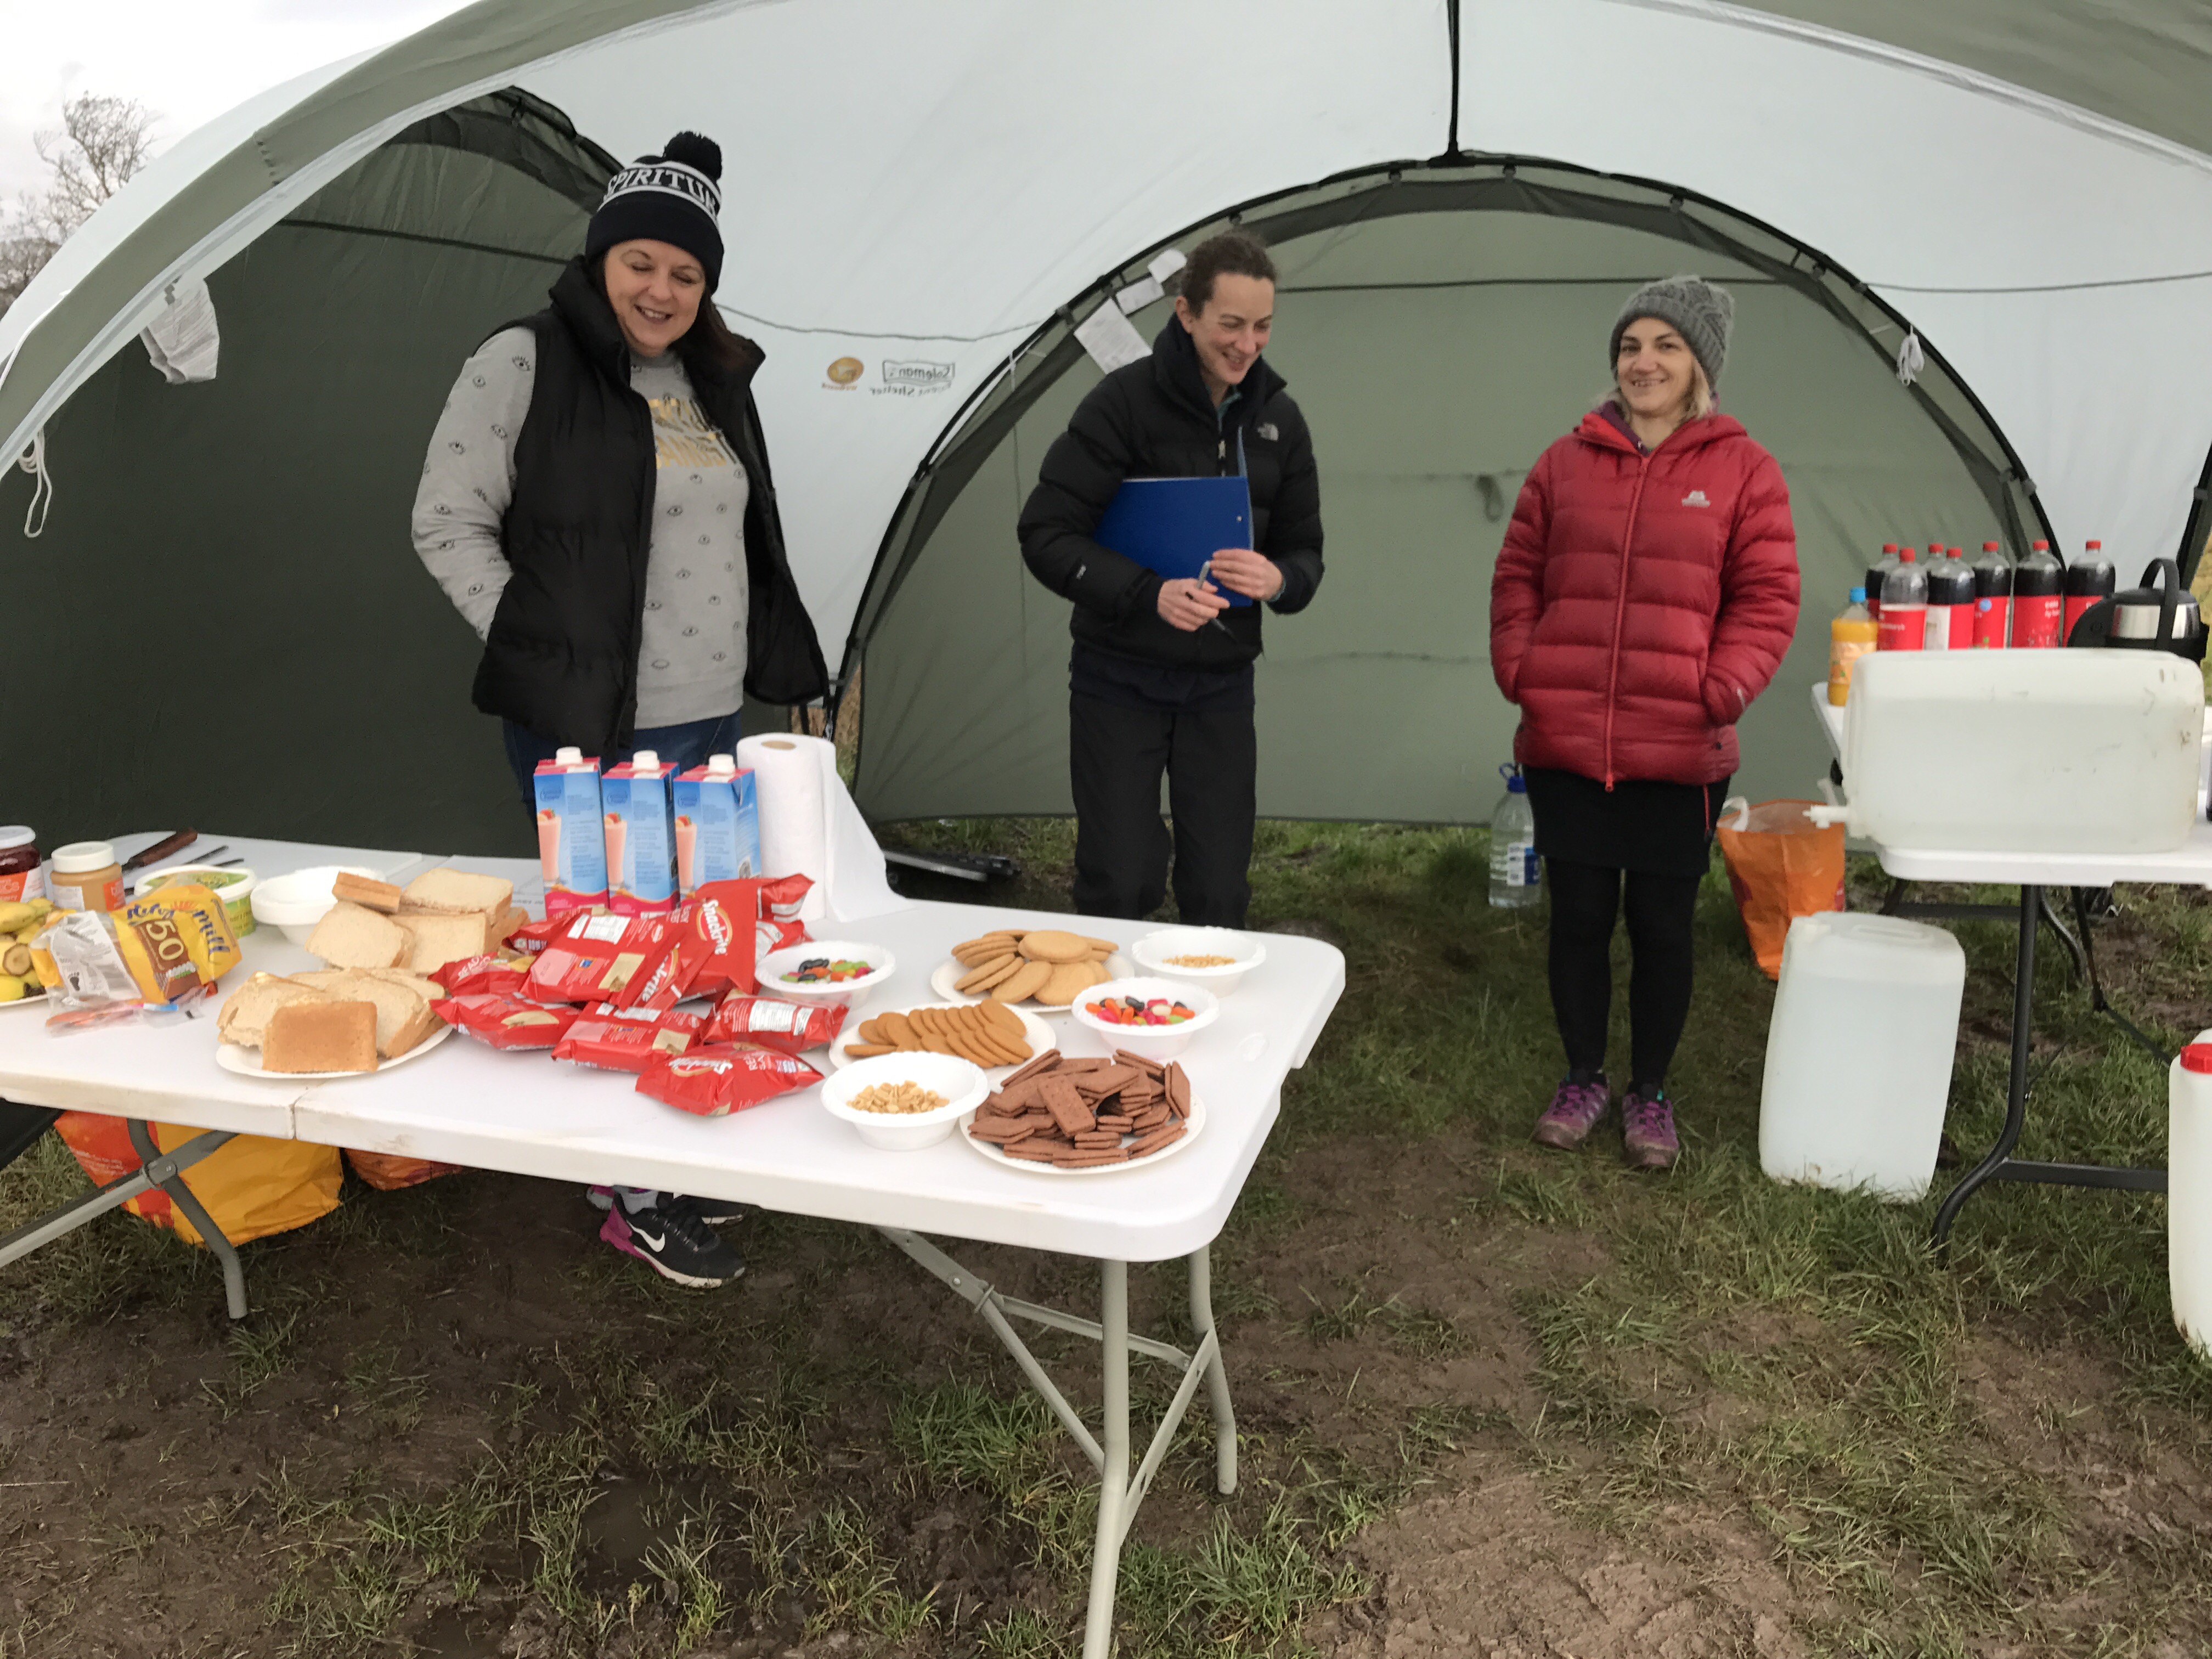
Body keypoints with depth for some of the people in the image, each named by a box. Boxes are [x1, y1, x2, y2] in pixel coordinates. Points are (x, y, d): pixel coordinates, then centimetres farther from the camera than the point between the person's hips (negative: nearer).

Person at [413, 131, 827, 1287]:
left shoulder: (713, 383, 13)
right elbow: (448, 526, -6)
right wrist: (533, 651, -12)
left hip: (706, 719, 7)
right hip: (583, 725, -7)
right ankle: (633, 1199, 15)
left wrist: (772, 664, 14)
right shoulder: (523, 365, -7)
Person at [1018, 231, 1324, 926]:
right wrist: (1148, 593, -26)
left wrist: (1279, 580, -15)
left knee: (1219, 894, 7)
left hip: (1222, 686, 4)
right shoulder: (1125, 401, -11)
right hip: (1119, 684, -4)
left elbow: (1304, 551, 10)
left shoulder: (1277, 420, 4)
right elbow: (1046, 535, -12)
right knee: (1120, 887, -3)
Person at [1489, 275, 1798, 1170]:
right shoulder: (1565, 463, 7)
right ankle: (1584, 1077, 29)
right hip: (1564, 743, 2)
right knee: (1578, 915, 10)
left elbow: (1765, 599, -1)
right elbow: (1517, 578, 10)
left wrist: (1718, 694, -12)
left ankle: (1650, 1091, 27)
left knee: (1662, 924, 8)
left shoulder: (1743, 470, 2)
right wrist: (1521, 672, -3)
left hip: (1681, 752, -1)